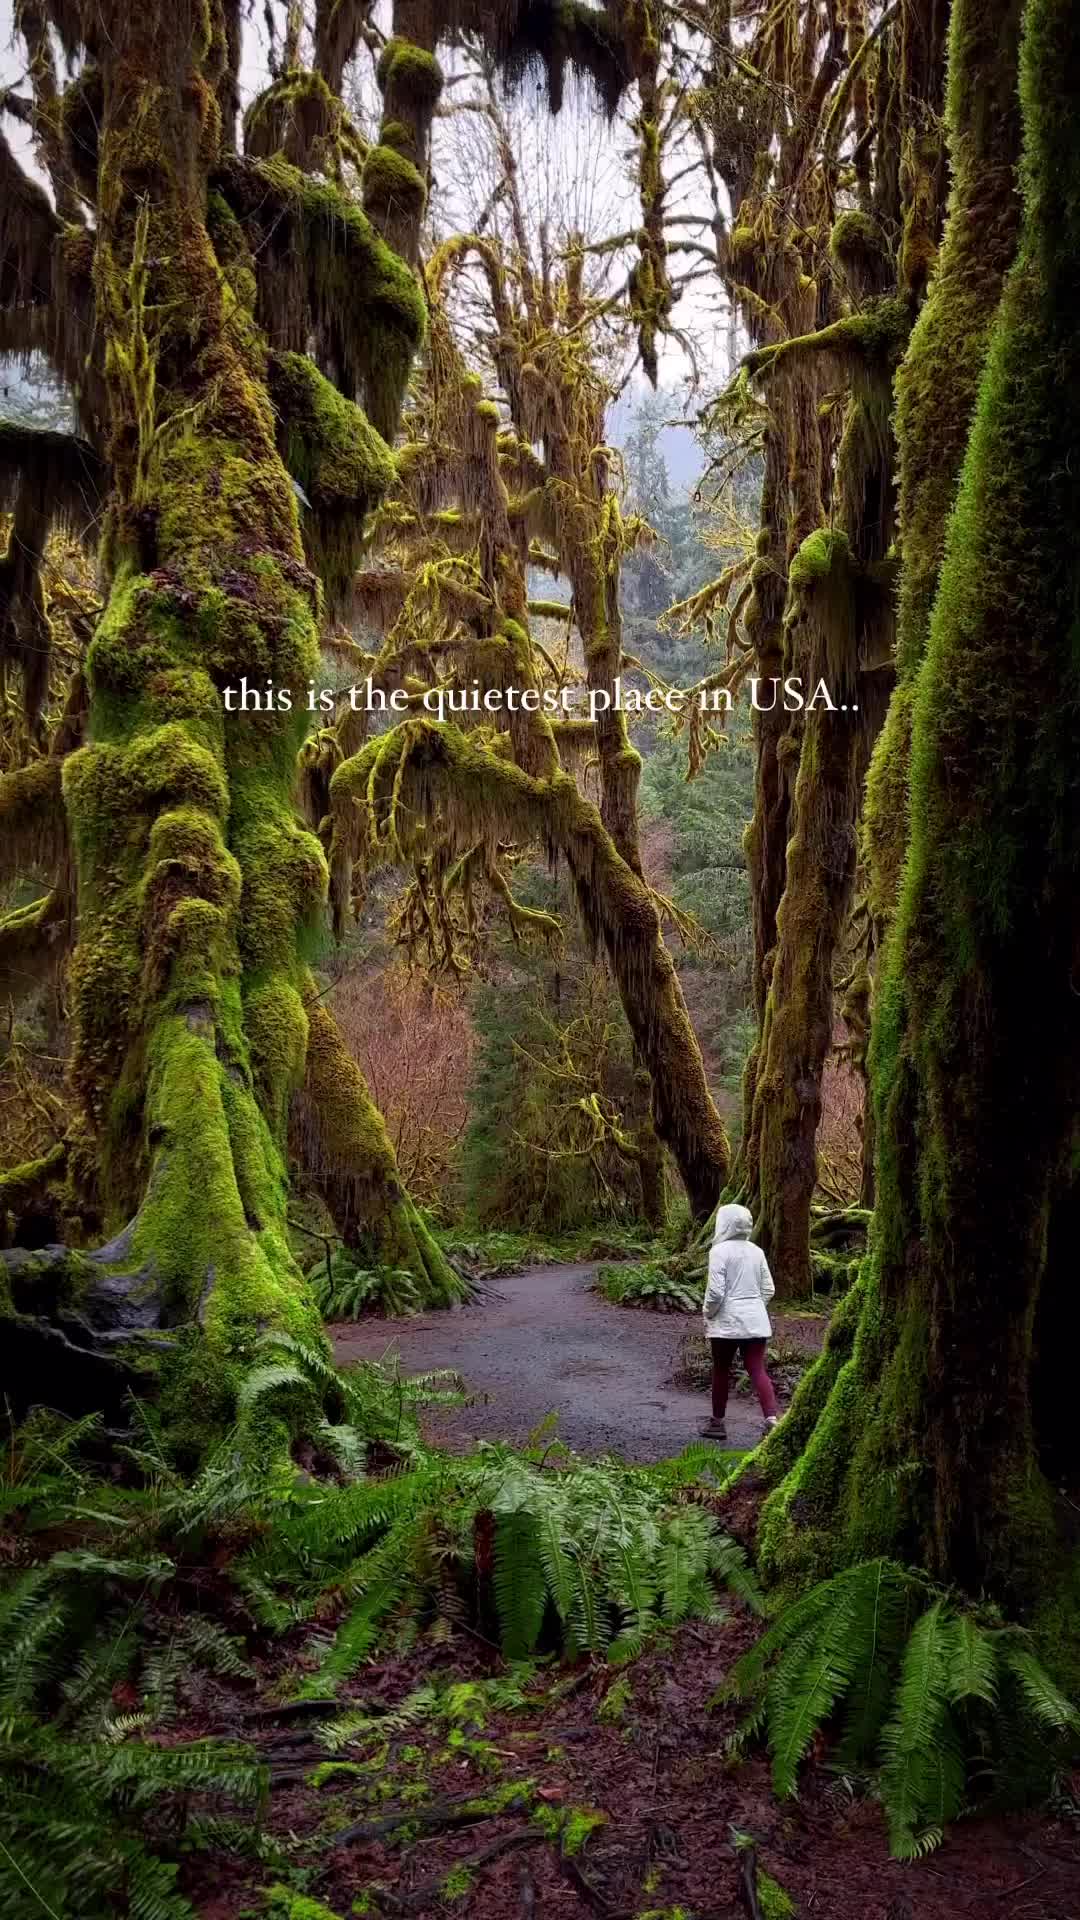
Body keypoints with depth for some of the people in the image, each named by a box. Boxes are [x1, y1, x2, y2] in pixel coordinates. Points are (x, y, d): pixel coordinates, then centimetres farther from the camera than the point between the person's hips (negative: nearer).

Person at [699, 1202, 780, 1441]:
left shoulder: (720, 1250, -12)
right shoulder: (756, 1251, 6)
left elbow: (715, 1290, -16)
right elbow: (768, 1289, 10)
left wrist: (708, 1313, -1)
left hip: (727, 1321, -4)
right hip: (755, 1320, 4)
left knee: (721, 1371, 11)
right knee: (757, 1370, 3)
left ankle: (717, 1423, 22)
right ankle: (772, 1418, -14)